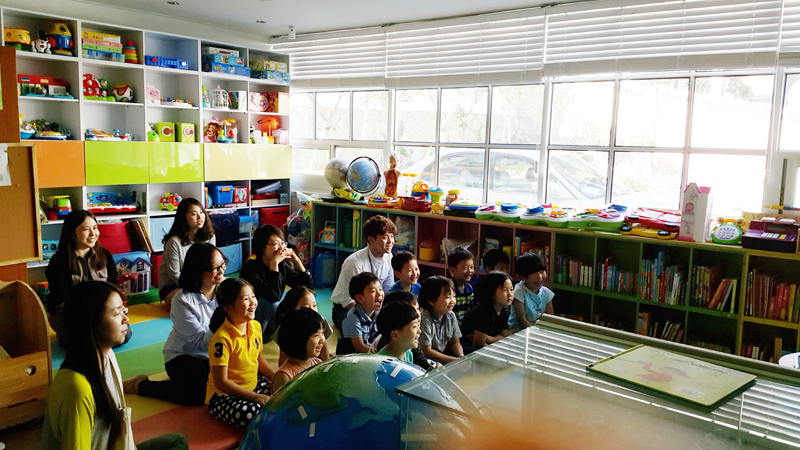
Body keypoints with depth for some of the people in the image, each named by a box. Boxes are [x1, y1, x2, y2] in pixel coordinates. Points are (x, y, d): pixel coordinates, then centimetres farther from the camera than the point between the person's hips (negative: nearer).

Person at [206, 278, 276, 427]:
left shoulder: (256, 326, 0)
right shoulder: (222, 339, -24)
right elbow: (221, 382, -23)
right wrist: (255, 397, -24)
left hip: (254, 385, 7)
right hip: (224, 395, -7)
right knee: (249, 414, -34)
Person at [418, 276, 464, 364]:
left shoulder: (451, 316, -2)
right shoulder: (426, 320, -25)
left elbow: (455, 342, 9)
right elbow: (427, 351, -22)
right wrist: (456, 360, -23)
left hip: (444, 352, 7)